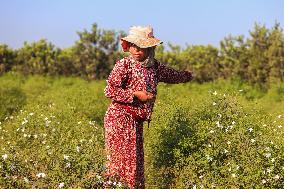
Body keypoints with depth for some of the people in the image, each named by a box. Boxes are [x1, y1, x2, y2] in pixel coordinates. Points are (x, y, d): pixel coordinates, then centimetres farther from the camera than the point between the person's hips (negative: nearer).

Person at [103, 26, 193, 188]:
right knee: (125, 157, -10)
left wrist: (186, 75, 47)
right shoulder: (124, 64, -8)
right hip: (120, 118, -7)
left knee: (137, 159, 9)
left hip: (136, 121, 7)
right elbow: (110, 90, -15)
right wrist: (136, 94, -16)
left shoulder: (155, 66, 12)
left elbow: (172, 75, 33)